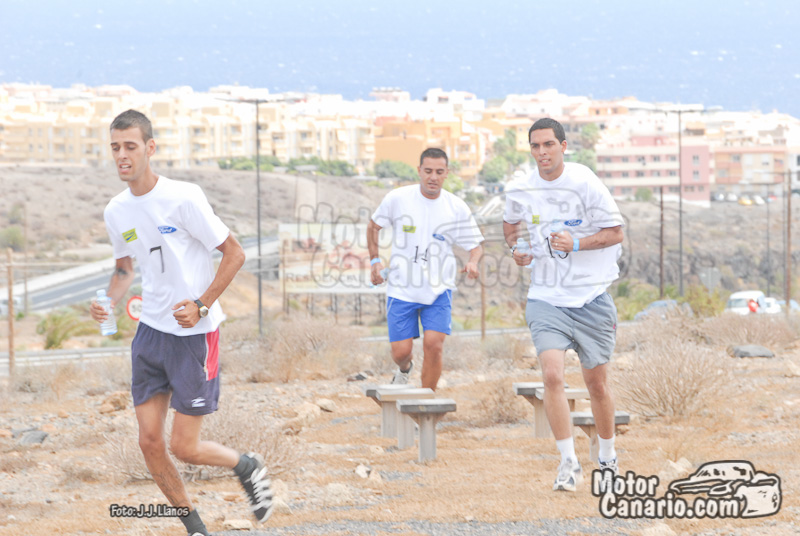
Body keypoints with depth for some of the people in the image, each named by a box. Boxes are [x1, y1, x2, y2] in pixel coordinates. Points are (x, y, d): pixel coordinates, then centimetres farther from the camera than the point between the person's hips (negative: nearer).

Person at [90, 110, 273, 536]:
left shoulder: (183, 198, -16)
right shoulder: (116, 211, 3)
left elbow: (234, 253, -10)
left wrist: (201, 305, -18)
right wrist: (108, 301, -2)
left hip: (195, 335, -6)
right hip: (151, 330, 6)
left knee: (184, 447, -5)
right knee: (149, 441, 2)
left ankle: (247, 466, 25)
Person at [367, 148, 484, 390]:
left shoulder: (457, 208, -4)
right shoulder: (397, 199, -5)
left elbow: (475, 245, 3)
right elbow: (373, 226, 11)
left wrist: (473, 262, -19)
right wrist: (375, 260, 0)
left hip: (439, 290, 0)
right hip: (402, 289, 0)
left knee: (433, 345, -16)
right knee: (401, 351, -1)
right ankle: (404, 369, 38)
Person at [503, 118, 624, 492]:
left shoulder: (585, 184, -10)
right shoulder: (519, 191, 1)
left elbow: (615, 233, -5)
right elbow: (511, 224, 23)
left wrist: (576, 244, -19)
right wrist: (516, 249, 4)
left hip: (591, 297, -1)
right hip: (547, 298, 1)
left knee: (597, 383, 7)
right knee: (552, 374, -18)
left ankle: (608, 458, 28)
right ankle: (569, 462, -12)